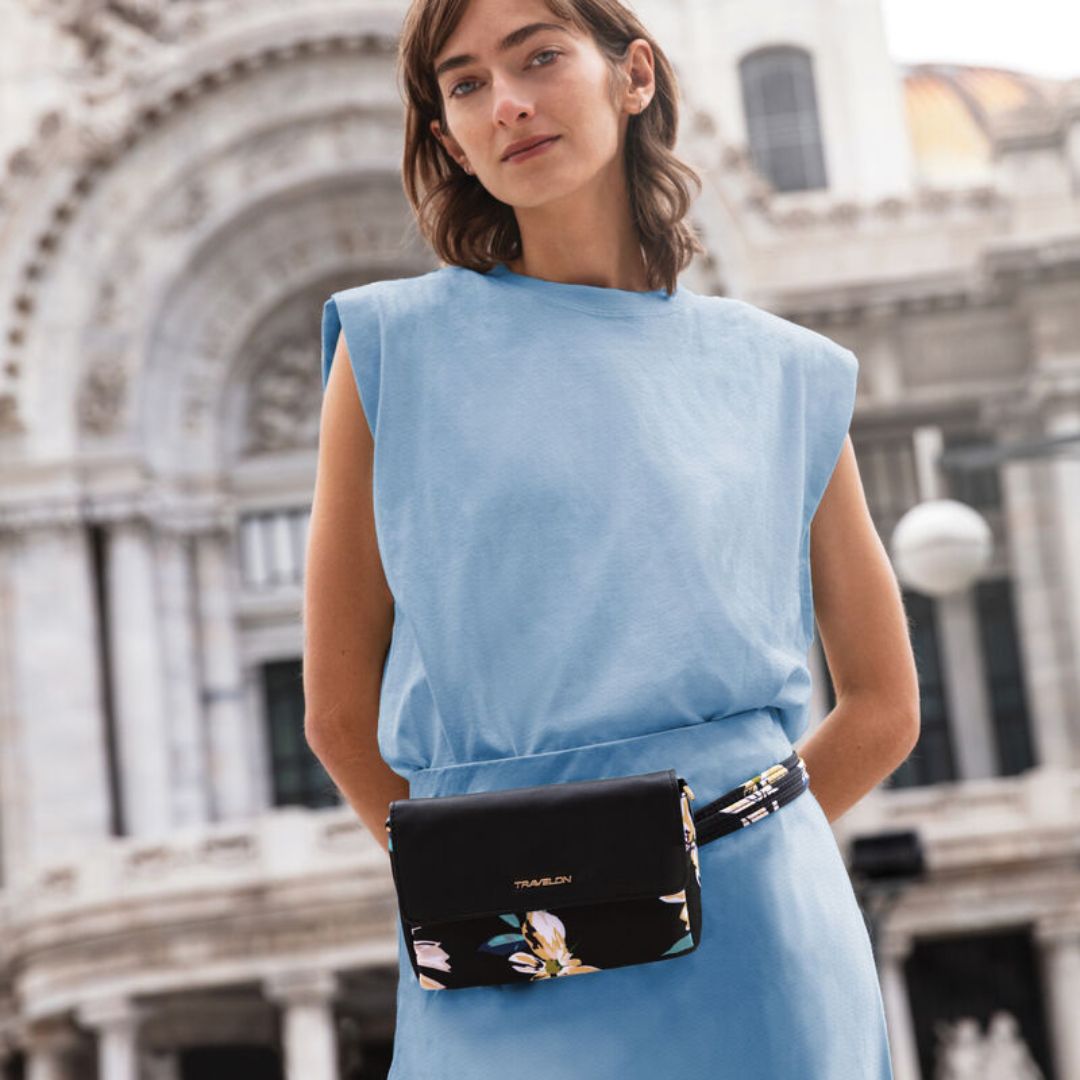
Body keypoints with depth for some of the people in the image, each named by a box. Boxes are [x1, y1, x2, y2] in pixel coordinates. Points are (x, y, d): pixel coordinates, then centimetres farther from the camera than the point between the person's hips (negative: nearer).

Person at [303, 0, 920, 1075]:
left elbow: (883, 706, 12)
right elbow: (340, 712, 4)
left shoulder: (782, 378, 6)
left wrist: (723, 840, 6)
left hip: (749, 946, 1)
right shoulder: (393, 349, 1)